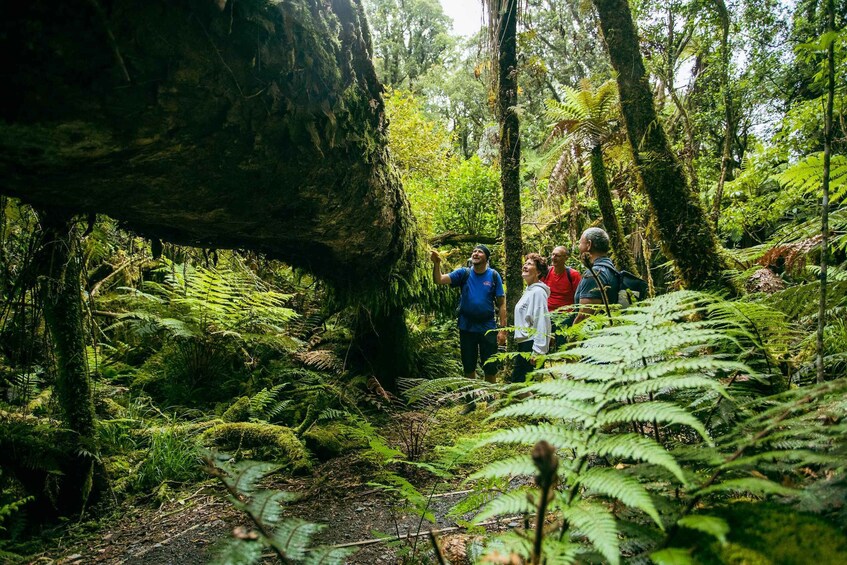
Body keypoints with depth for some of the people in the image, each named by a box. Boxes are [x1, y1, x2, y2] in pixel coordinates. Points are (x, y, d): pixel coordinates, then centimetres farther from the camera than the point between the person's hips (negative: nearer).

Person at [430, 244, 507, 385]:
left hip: (488, 328, -1)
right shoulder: (463, 273, -2)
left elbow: (501, 304, -4)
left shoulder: (494, 276, -4)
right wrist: (437, 264, -32)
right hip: (466, 328, 1)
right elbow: (439, 280, -13)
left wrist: (502, 330, -9)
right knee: (469, 367, 15)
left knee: (490, 368, 10)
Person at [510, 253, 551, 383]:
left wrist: (537, 351, -23)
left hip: (531, 345, -10)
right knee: (516, 379, 13)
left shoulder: (538, 292, -14)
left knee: (519, 382, -7)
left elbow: (542, 323, -20)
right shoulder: (529, 291, 16)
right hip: (523, 344, 10)